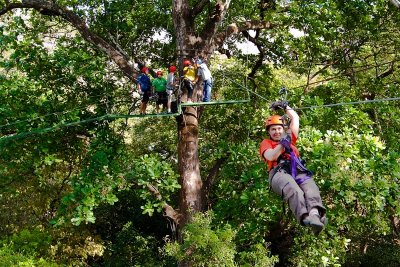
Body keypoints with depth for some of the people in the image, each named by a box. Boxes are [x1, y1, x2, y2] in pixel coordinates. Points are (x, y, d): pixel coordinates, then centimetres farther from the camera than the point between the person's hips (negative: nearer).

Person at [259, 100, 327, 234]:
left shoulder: (290, 138, 39)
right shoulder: (266, 143, 26)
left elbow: (295, 118, 46)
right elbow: (270, 156, 3)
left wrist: (285, 106, 46)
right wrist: (282, 145, -9)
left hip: (298, 170, 4)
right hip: (279, 171, -4)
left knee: (310, 187, -33)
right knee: (292, 189, -39)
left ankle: (315, 213, -62)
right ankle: (304, 217, -63)